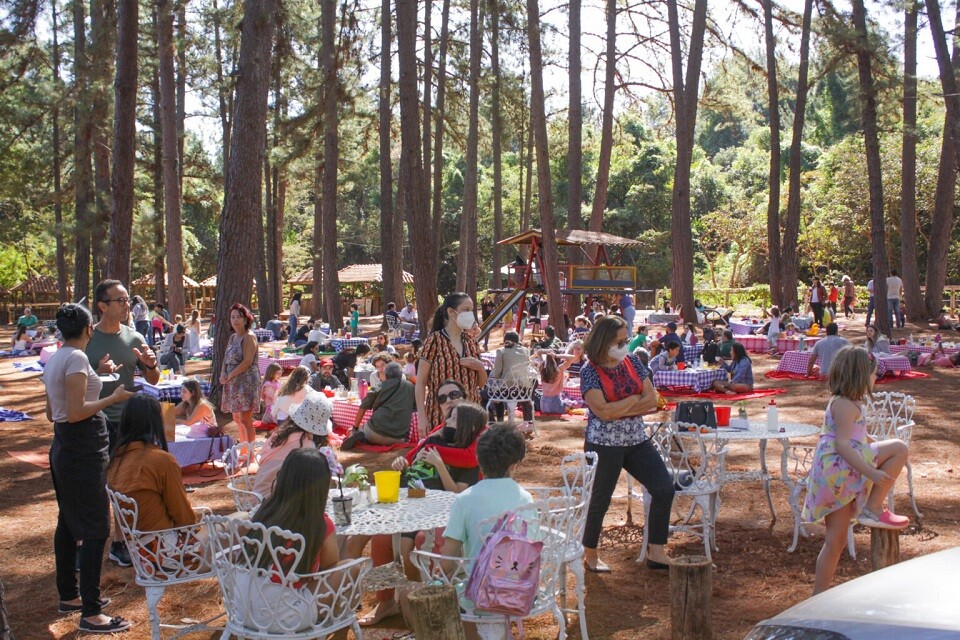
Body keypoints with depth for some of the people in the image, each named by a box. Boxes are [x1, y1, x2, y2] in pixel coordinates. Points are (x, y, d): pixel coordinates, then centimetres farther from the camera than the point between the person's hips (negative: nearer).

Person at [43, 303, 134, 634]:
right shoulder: (76, 358, -17)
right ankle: (91, 613, -5)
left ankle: (69, 596, 29)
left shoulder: (54, 359, 11)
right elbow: (75, 412, -23)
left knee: (68, 523, 18)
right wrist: (112, 398, -14)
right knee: (95, 529, -7)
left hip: (63, 447, 10)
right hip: (84, 450, -10)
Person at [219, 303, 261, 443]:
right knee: (237, 418, 12)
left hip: (246, 382, -9)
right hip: (234, 383, 9)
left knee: (245, 420, -11)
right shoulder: (233, 337, 16)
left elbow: (247, 361, -18)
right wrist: (223, 375, -2)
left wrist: (229, 376, -16)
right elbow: (226, 359, 16)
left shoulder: (249, 337, -10)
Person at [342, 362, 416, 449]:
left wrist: (355, 428, 12)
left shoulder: (380, 387, 7)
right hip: (399, 438, 0)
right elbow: (416, 408, 21)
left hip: (377, 432, 1)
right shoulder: (410, 387, 9)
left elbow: (363, 407, 5)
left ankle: (359, 435, -8)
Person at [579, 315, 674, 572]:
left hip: (636, 440, 6)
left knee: (664, 488, 0)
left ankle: (656, 553, 11)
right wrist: (634, 400, -11)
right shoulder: (590, 371, -12)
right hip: (604, 444, -6)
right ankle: (590, 556, 25)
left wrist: (618, 410, -14)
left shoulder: (632, 361, 4)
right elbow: (603, 411, -23)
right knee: (600, 500, 6)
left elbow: (652, 399, -3)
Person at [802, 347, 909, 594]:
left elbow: (858, 438, 36)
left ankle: (819, 596, 16)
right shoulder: (845, 405, -12)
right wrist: (870, 472, -26)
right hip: (838, 470, -10)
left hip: (837, 477, 10)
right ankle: (873, 509, -8)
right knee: (899, 448, -10)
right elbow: (842, 444, -22)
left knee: (836, 541, 12)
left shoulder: (845, 402, 21)